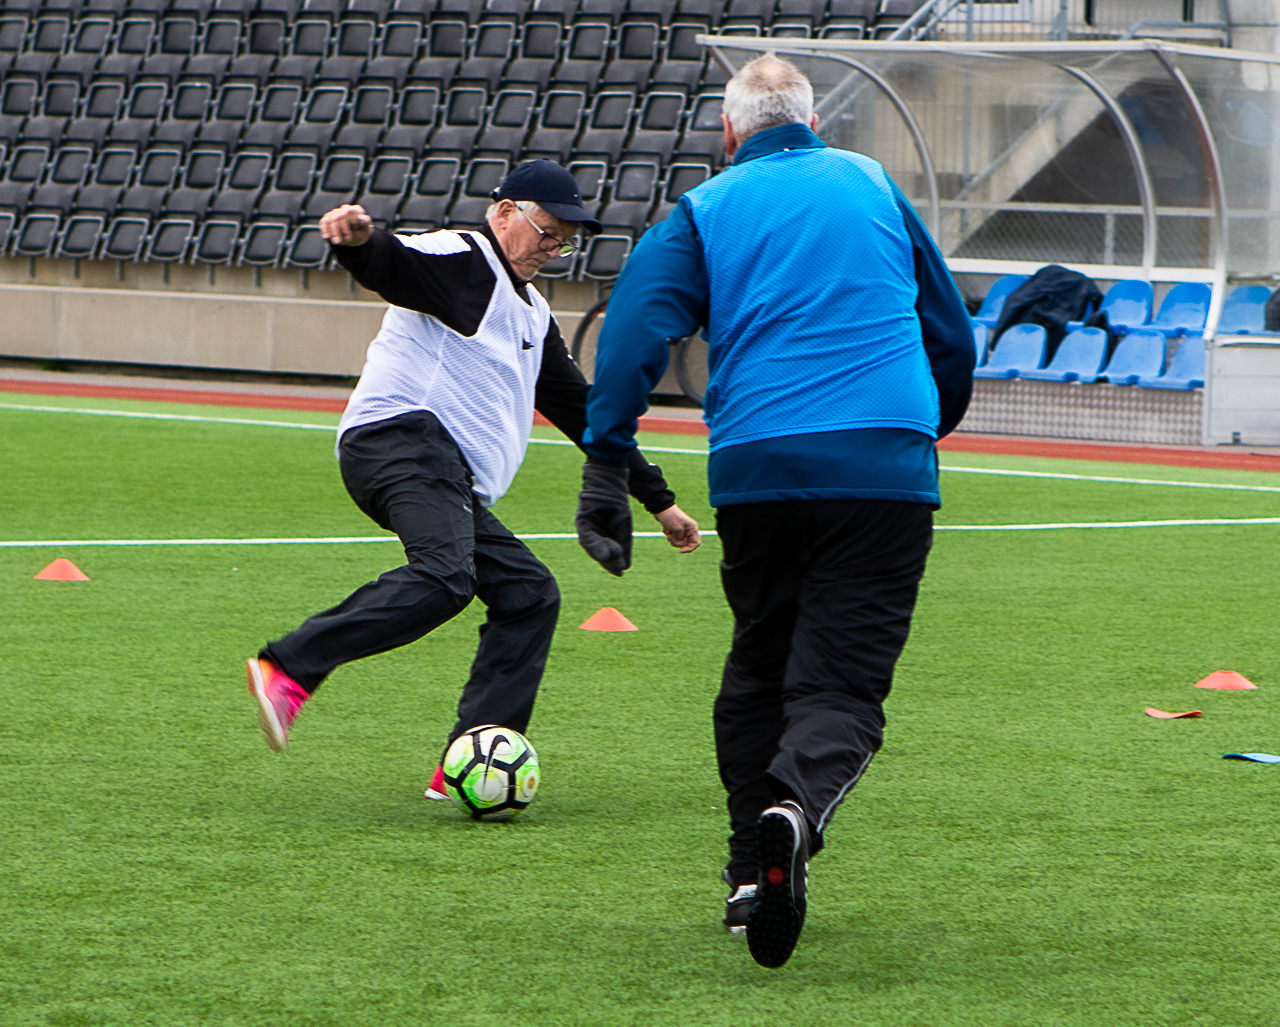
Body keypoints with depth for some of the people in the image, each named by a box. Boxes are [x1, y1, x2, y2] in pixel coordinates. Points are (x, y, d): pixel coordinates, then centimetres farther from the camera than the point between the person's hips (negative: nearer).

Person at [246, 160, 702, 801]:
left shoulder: (533, 315, 30)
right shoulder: (460, 260, 2)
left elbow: (584, 412, 35)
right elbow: (391, 263, -20)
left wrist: (658, 500, 35)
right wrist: (357, 239, -45)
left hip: (455, 485, 10)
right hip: (400, 436, -10)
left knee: (529, 594, 2)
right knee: (445, 576, -32)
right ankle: (289, 670, -39)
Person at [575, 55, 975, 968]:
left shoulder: (708, 209, 11)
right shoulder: (873, 185, 17)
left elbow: (636, 327, -4)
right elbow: (952, 334, 23)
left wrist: (607, 462, -6)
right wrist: (925, 430, 38)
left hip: (756, 470, 1)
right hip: (887, 465, 0)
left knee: (759, 666, 19)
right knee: (844, 677, -4)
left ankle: (754, 874, 16)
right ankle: (796, 807, -34)